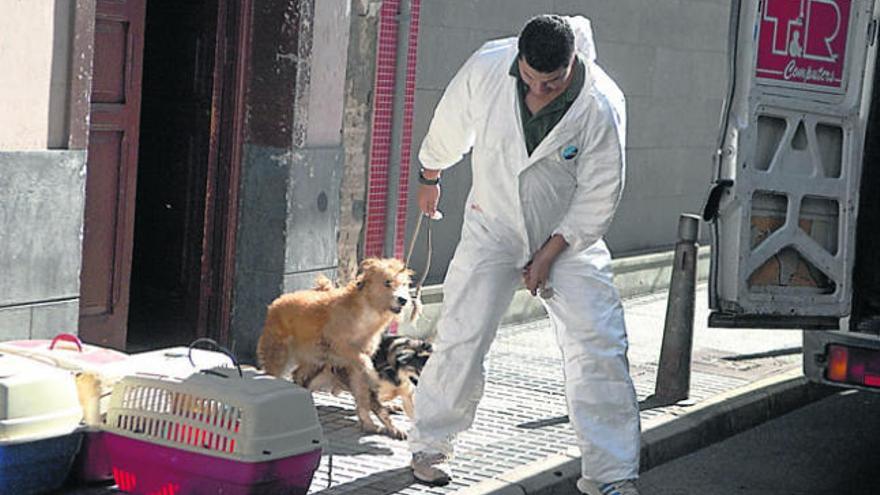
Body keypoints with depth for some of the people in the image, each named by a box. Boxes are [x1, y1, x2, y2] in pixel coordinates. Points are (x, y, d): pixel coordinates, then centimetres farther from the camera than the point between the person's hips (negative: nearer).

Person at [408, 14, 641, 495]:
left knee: (599, 347, -9)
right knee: (460, 338, -5)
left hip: (570, 234, -1)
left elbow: (599, 197, -14)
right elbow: (450, 124, 2)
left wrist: (549, 254, -13)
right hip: (493, 225, 1)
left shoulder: (602, 107, -24)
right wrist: (429, 175, 17)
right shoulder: (487, 67, -20)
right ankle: (429, 445, 16)